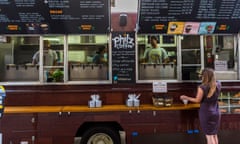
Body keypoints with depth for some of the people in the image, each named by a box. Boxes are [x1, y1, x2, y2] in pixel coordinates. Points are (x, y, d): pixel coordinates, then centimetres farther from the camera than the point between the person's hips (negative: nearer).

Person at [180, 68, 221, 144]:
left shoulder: (202, 87, -23)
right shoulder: (218, 85, -8)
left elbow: (197, 100, -13)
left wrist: (185, 97, -1)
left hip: (206, 113, -5)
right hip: (216, 113, 5)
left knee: (209, 135, 8)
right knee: (214, 135, 20)